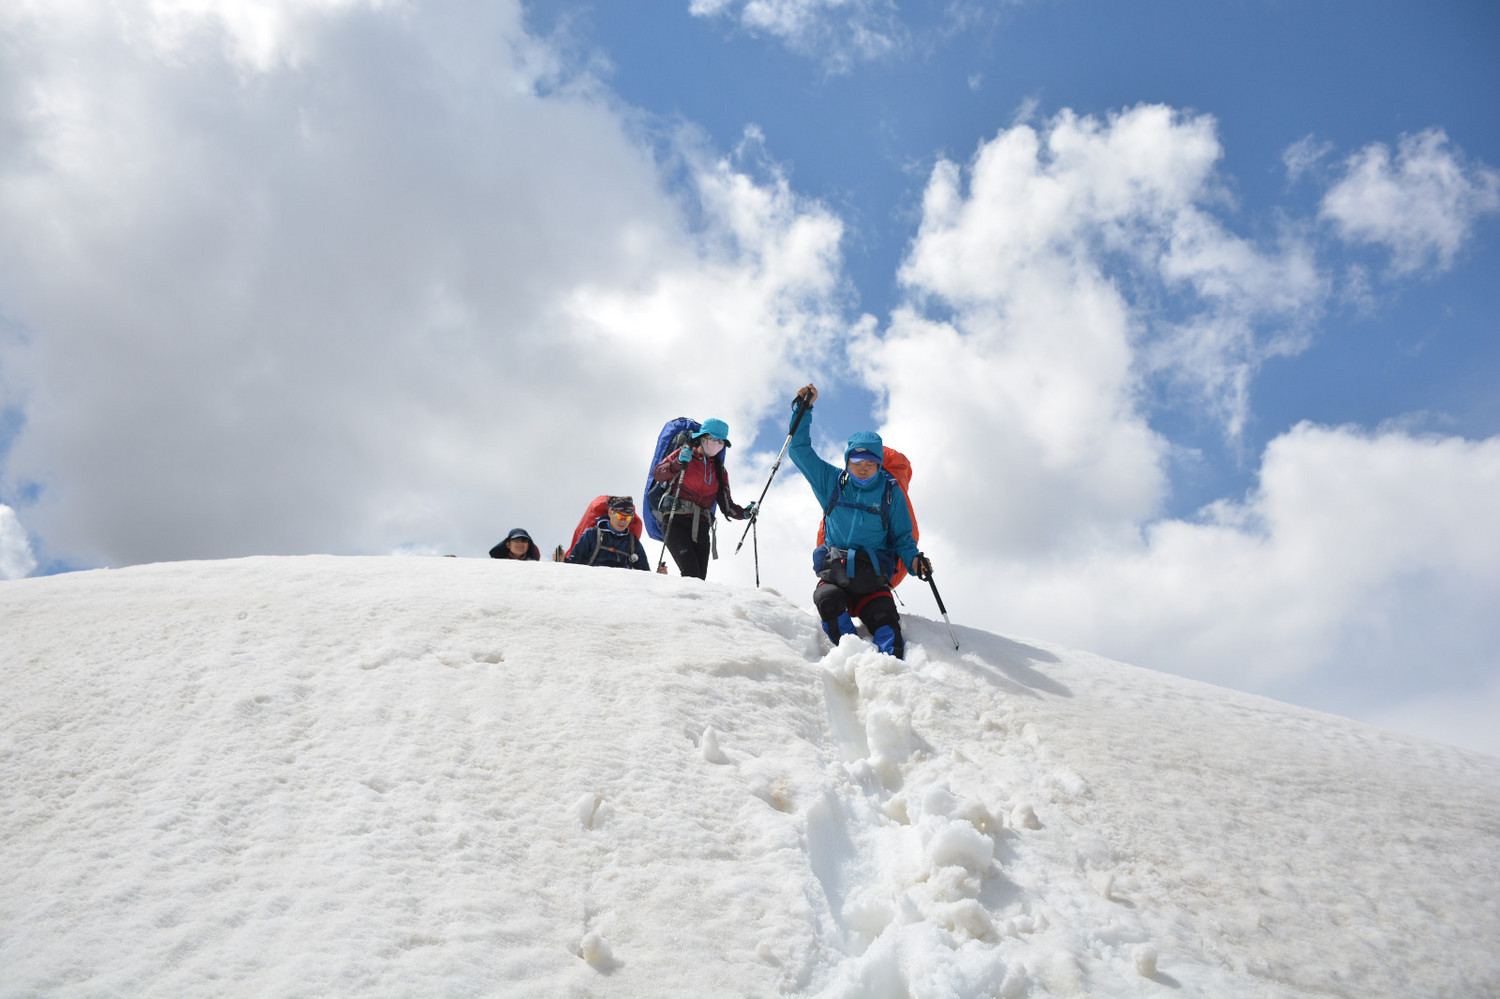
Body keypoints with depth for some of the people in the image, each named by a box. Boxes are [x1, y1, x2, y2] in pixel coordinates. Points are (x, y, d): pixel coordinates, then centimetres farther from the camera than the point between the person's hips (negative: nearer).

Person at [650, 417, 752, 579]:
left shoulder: (719, 470, 21)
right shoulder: (683, 454, 9)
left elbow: (726, 505, 19)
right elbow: (657, 474, -2)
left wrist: (744, 513, 1)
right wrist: (679, 463, -17)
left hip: (701, 527, 5)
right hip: (675, 521, -5)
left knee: (700, 578, -6)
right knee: (691, 574, -23)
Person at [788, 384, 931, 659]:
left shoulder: (891, 492, 7)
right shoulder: (831, 482, 11)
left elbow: (902, 537, 10)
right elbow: (800, 450, 15)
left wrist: (914, 559, -11)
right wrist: (805, 409, 10)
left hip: (872, 578, 0)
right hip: (833, 572, 1)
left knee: (885, 622, -25)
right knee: (828, 600, -32)